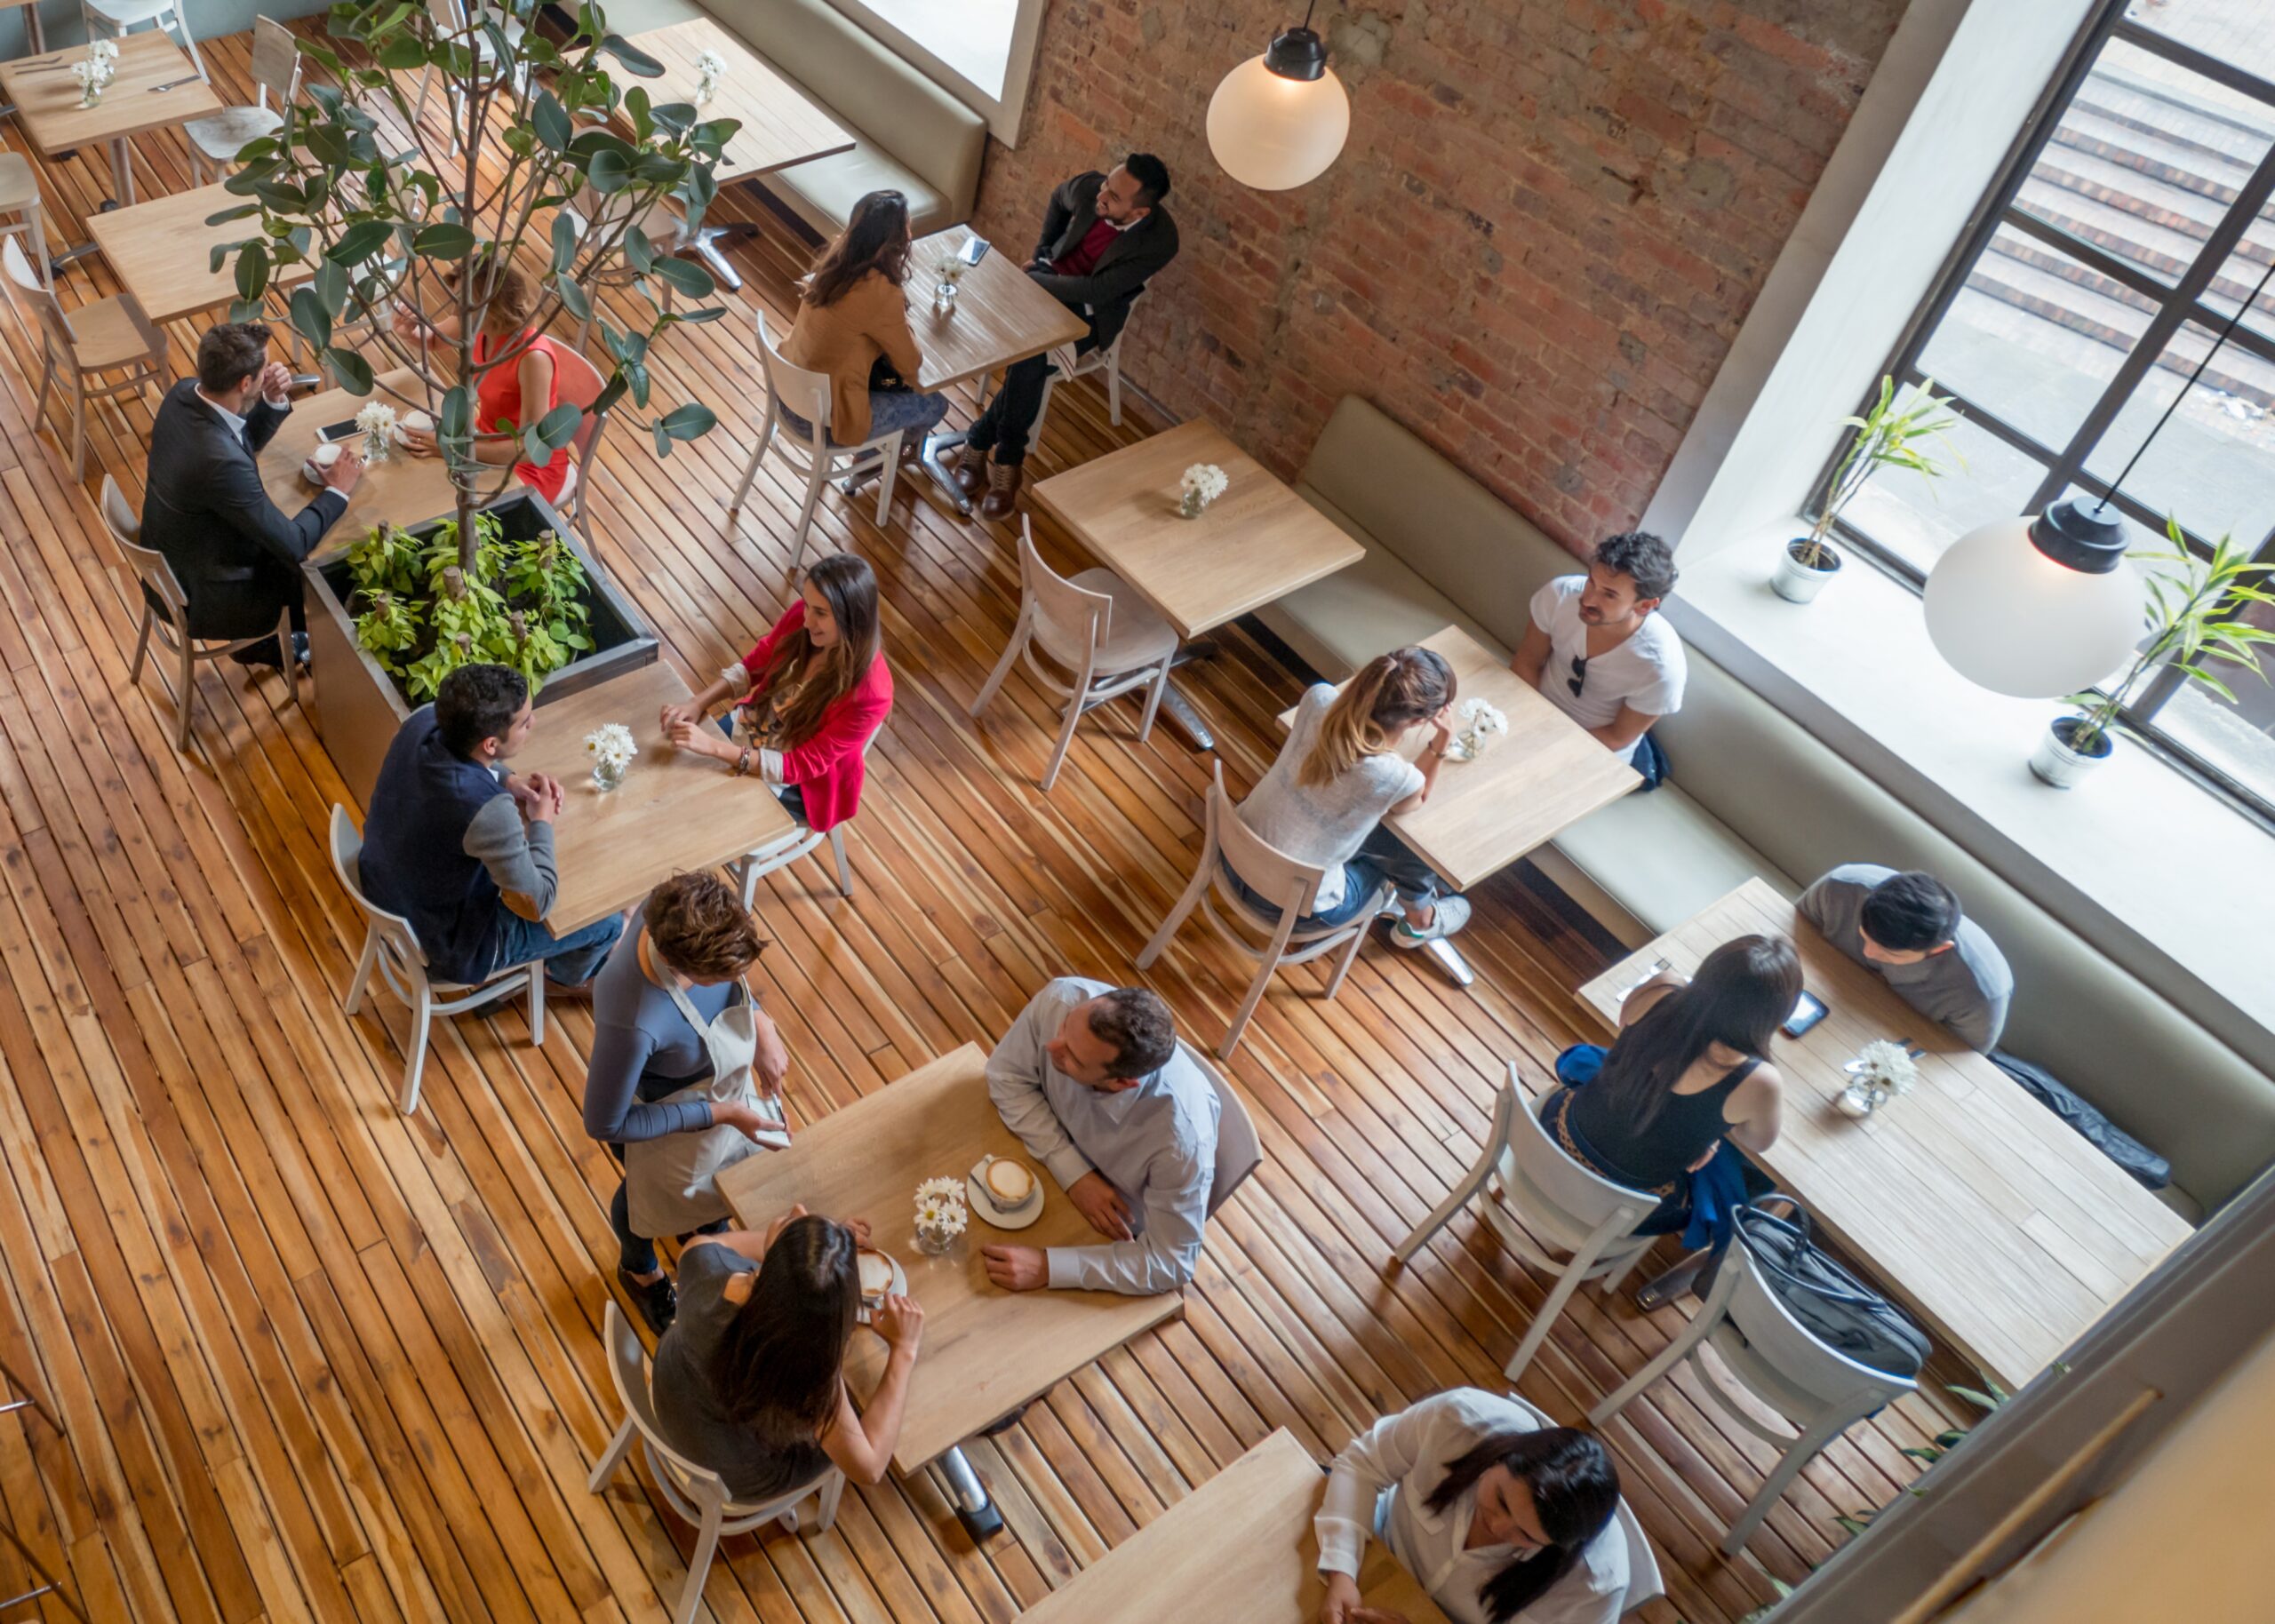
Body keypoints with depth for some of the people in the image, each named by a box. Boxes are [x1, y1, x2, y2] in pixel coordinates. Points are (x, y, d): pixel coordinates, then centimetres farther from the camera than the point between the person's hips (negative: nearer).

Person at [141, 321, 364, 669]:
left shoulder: (184, 393, -14)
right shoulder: (220, 461, -39)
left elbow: (248, 440, 7)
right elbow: (292, 544, -29)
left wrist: (274, 400, -12)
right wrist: (337, 491, -16)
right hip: (205, 596, -8)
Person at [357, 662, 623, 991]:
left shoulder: (423, 720, -21)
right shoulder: (488, 811, -41)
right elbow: (536, 905, -28)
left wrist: (507, 779, -8)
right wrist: (543, 822, -17)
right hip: (448, 945, -7)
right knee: (608, 919, 9)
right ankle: (567, 977, 43)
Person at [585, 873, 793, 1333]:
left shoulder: (682, 912, -32)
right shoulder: (633, 1024, -49)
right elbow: (605, 1124, -30)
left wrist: (760, 1023, -19)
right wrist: (719, 1114, -28)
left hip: (712, 1072, 5)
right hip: (649, 1110, -5)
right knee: (652, 1192, 29)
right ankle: (639, 1268, 64)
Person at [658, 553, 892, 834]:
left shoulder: (869, 693, -35)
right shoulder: (801, 617, -19)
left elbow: (801, 766, -29)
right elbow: (753, 665, -1)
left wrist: (713, 747, -37)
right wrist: (698, 702, -18)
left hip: (792, 786, -6)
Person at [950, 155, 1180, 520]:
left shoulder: (1159, 241, -26)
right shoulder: (1089, 186, -15)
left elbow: (1096, 291, -25)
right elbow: (1058, 200, 12)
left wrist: (1030, 278, -19)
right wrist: (1040, 252, 13)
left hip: (1091, 313, -3)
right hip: (1049, 277, 3)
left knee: (1029, 362, -27)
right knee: (1028, 361, -24)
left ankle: (980, 442, -8)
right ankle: (1008, 459, -8)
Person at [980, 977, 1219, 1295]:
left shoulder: (1181, 1136, -41)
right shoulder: (1061, 1000, -33)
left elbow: (1170, 1262, -27)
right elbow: (1008, 1076, -14)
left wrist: (1047, 1267, -34)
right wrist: (1074, 1174, -25)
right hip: (1054, 1169, 4)